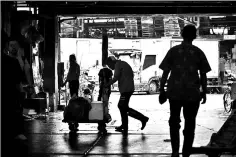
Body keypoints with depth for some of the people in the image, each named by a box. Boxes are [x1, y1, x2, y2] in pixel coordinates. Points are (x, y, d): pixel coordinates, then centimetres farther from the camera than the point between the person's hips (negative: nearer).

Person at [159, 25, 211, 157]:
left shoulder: (173, 51, 0)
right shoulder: (198, 53, 1)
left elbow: (165, 73, -1)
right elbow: (203, 75, 3)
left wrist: (162, 90, 6)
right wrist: (204, 92, 14)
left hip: (175, 92, 0)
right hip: (193, 93, 0)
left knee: (174, 122, 15)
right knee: (190, 124, 10)